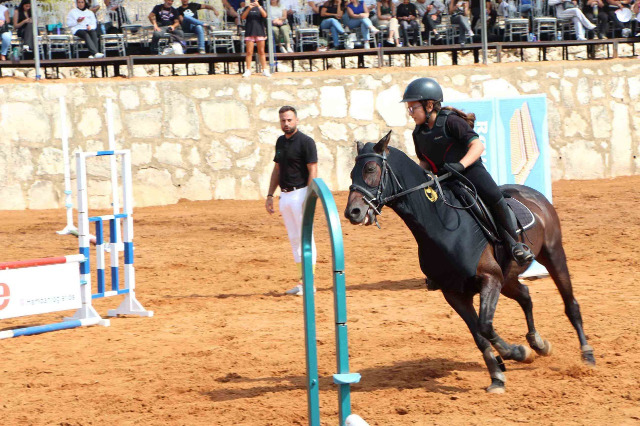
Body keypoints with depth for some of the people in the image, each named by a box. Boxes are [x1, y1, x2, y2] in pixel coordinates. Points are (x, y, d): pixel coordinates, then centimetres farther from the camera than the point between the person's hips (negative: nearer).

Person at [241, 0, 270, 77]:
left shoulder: (260, 8, 11)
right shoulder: (247, 8, 11)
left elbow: (264, 15, -8)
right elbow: (243, 17, -4)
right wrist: (249, 8, -16)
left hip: (259, 31, 0)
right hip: (249, 32, 0)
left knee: (261, 52, 1)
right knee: (249, 52, -4)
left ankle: (265, 70, 3)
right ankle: (248, 70, -3)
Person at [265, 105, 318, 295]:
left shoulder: (305, 142, -10)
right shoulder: (280, 142, 14)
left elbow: (313, 171, -14)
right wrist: (270, 195, 15)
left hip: (300, 193, -8)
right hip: (285, 195, 8)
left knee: (305, 237, -7)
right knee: (294, 238, 10)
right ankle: (302, 280, 14)